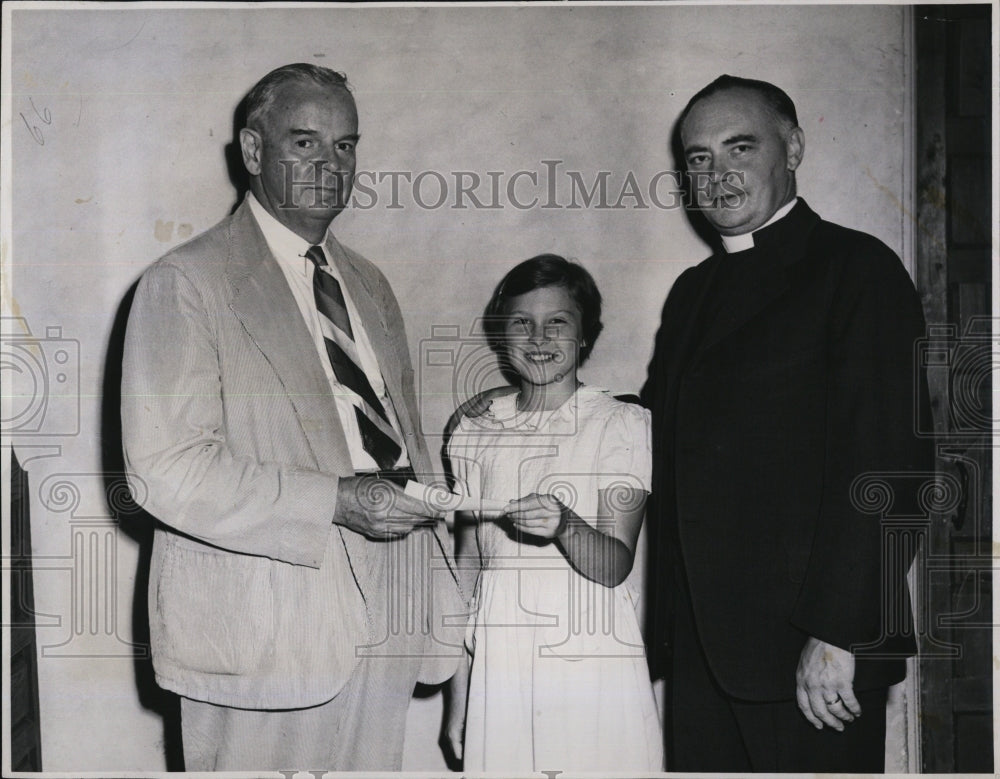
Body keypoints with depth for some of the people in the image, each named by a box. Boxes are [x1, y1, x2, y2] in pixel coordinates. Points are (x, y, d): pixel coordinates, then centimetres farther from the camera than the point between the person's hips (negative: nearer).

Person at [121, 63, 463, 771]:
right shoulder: (185, 283, -6)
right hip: (261, 642, -6)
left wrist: (442, 609, 14)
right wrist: (337, 501, -20)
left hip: (384, 633, 6)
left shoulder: (371, 286, 17)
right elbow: (166, 470, -15)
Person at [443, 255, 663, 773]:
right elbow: (468, 564, 9)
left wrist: (562, 524, -31)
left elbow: (615, 565, -10)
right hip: (500, 664, 2)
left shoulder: (624, 425, -2)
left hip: (592, 659, -2)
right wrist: (457, 699, 8)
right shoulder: (475, 432, 7)